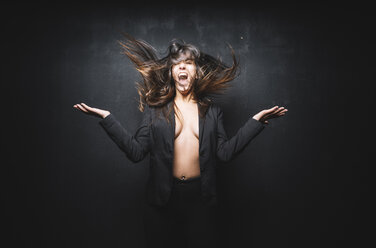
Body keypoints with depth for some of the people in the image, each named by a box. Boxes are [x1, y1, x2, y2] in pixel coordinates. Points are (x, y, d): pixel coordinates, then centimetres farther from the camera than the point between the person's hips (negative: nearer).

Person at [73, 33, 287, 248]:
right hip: (163, 198, 0)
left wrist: (256, 121, -5)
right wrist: (107, 117, -10)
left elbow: (225, 152, -1)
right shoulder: (155, 108, 4)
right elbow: (136, 151, -4)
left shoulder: (212, 111, 7)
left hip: (201, 198, 1)